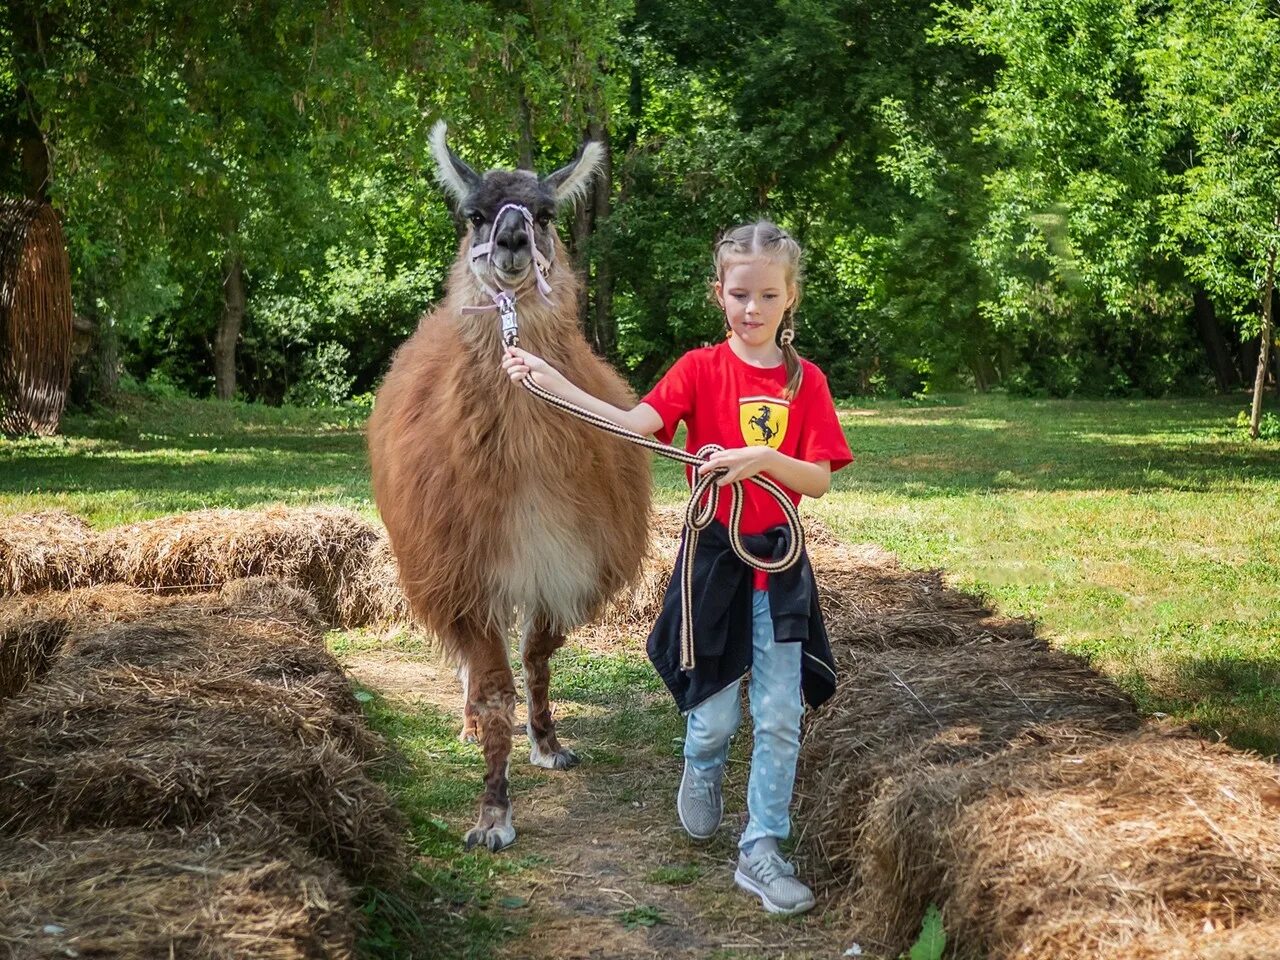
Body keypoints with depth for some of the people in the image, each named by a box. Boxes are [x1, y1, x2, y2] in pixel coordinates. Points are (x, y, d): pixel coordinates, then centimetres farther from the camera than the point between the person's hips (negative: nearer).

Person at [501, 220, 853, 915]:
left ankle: (761, 852, 11)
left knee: (780, 718, 1)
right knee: (715, 714, 5)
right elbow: (635, 424, -21)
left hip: (779, 561, 2)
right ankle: (701, 773, 40)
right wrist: (551, 381, -35)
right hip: (713, 556, -2)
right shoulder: (702, 368, -5)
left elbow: (819, 481, -5)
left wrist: (762, 458, -24)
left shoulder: (806, 381, 1)